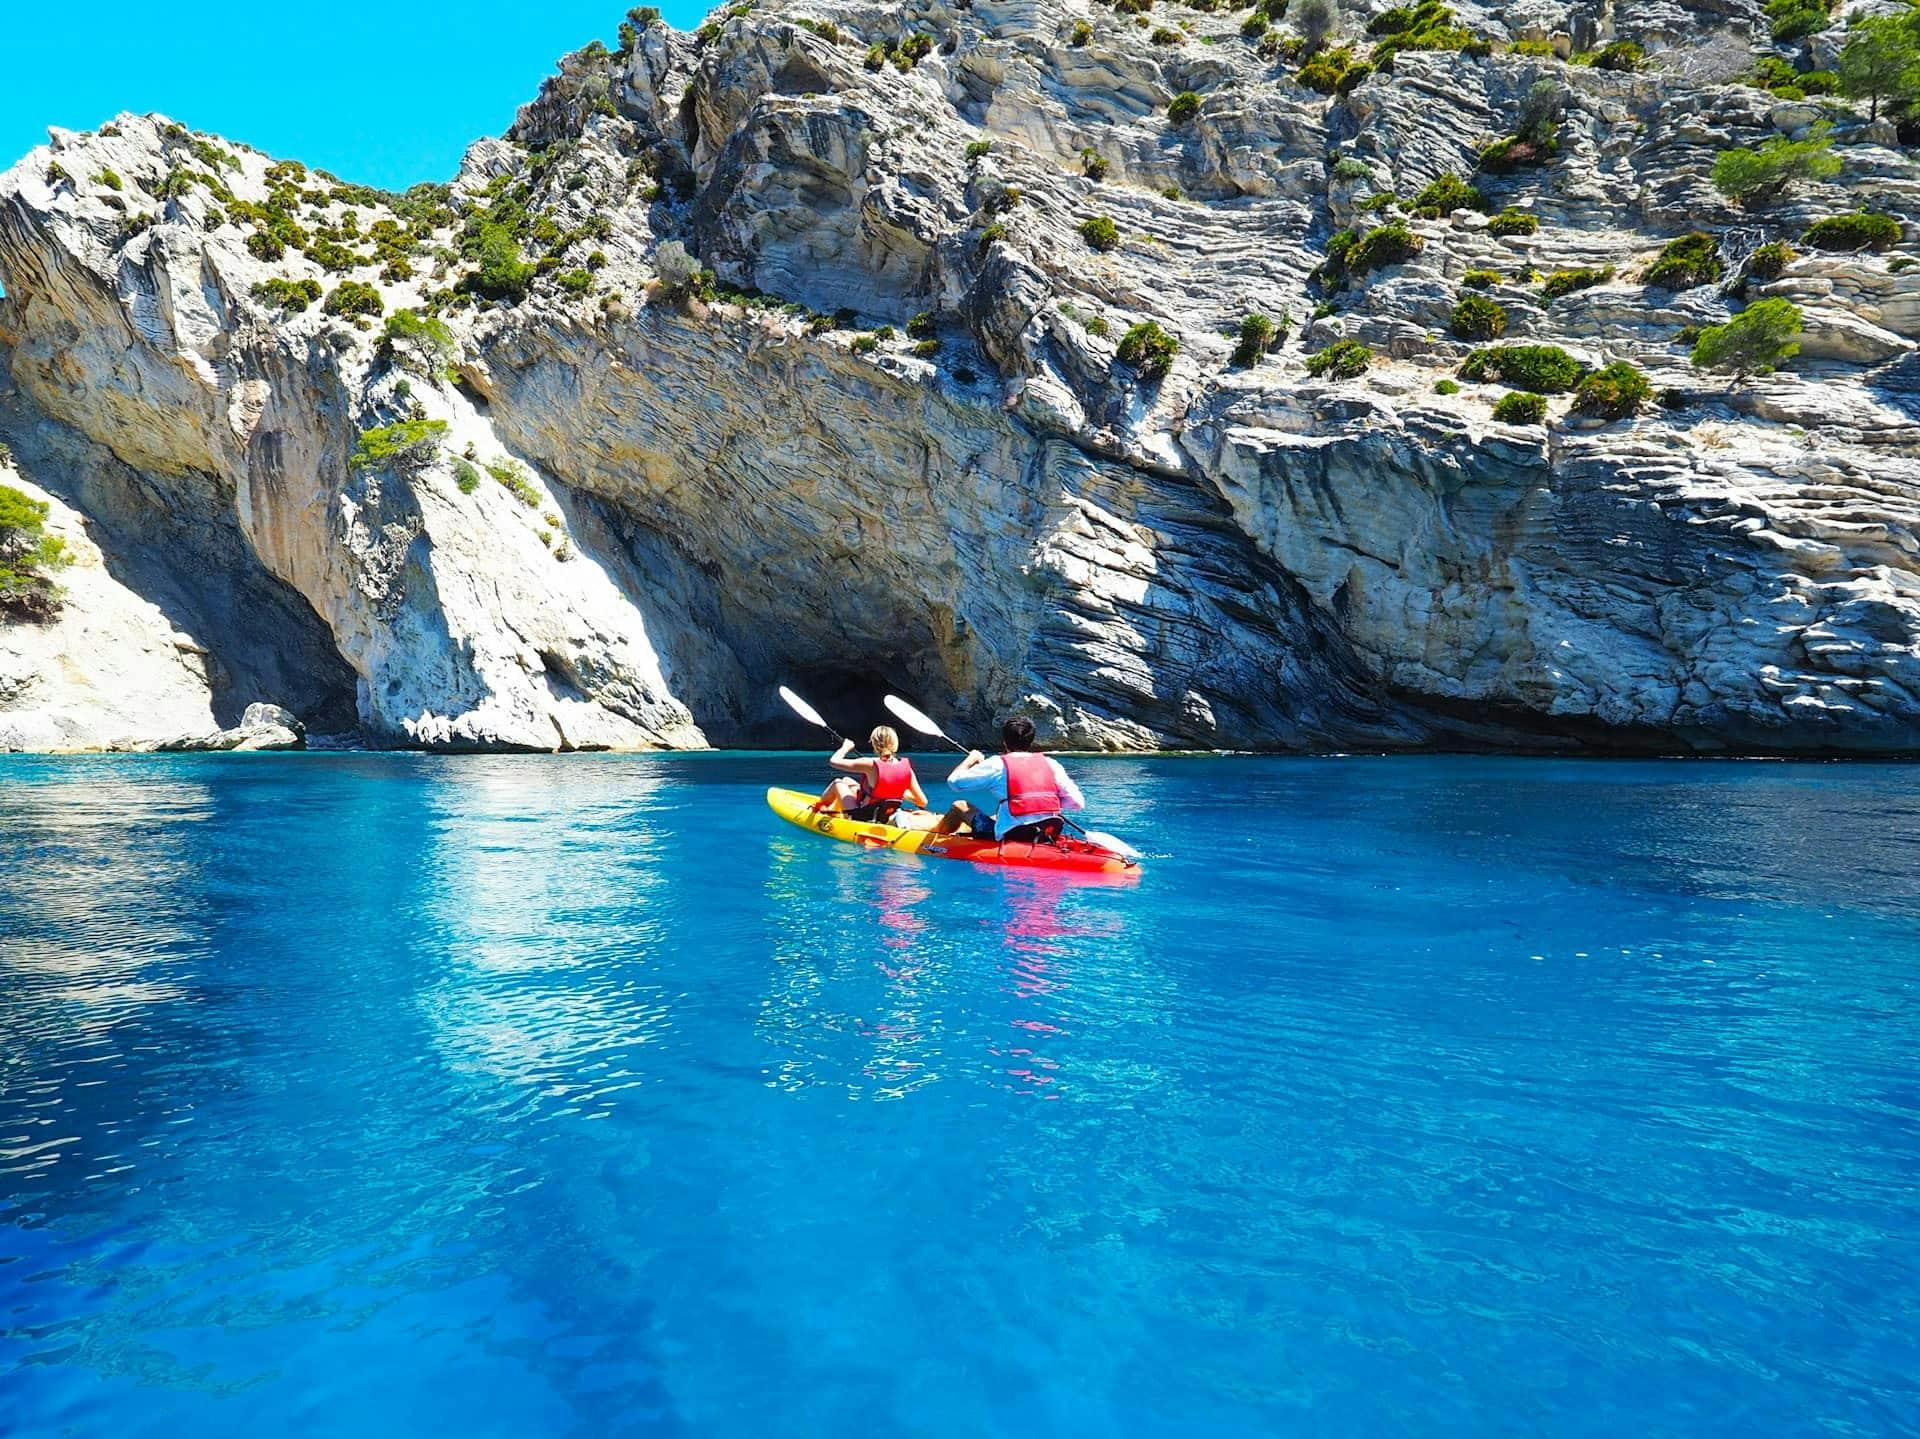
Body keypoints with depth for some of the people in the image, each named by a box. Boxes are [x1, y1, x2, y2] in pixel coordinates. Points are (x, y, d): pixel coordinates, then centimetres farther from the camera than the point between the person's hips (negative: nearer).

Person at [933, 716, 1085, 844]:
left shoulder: (998, 764, -8)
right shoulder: (1051, 764, 3)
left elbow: (954, 780, -4)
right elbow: (1078, 802, 0)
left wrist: (971, 759, 16)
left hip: (1011, 839, -4)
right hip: (1048, 838, 5)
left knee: (959, 807, 21)